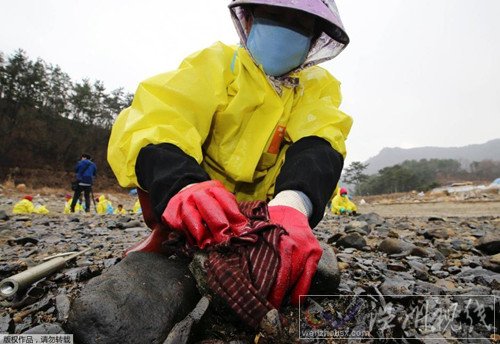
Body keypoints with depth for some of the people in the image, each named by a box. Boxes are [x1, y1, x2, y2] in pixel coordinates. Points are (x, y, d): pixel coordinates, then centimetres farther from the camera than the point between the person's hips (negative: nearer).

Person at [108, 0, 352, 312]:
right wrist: (181, 187, -49)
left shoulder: (318, 87, -2)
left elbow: (317, 148, -22)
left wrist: (293, 204, -45)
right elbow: (150, 123, -26)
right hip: (196, 215, -2)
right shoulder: (218, 63, -10)